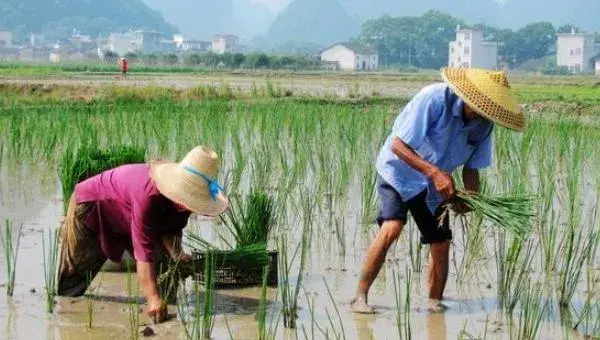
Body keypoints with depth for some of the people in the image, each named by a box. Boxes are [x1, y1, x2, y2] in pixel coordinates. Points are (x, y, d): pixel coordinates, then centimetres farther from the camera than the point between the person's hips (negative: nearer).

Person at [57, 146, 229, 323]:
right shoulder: (149, 195, -46)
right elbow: (144, 250, -46)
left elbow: (171, 229, -8)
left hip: (123, 221, 7)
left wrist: (177, 255, -29)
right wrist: (153, 298, -51)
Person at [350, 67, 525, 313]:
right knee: (392, 226, -25)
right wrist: (434, 172, -37)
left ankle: (435, 303, 17)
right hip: (399, 170, -6)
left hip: (435, 184, 6)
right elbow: (398, 145, -28)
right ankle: (360, 296, -19)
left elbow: (471, 168, 2)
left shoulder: (483, 126, -9)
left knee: (441, 243, 0)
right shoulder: (434, 98, -29)